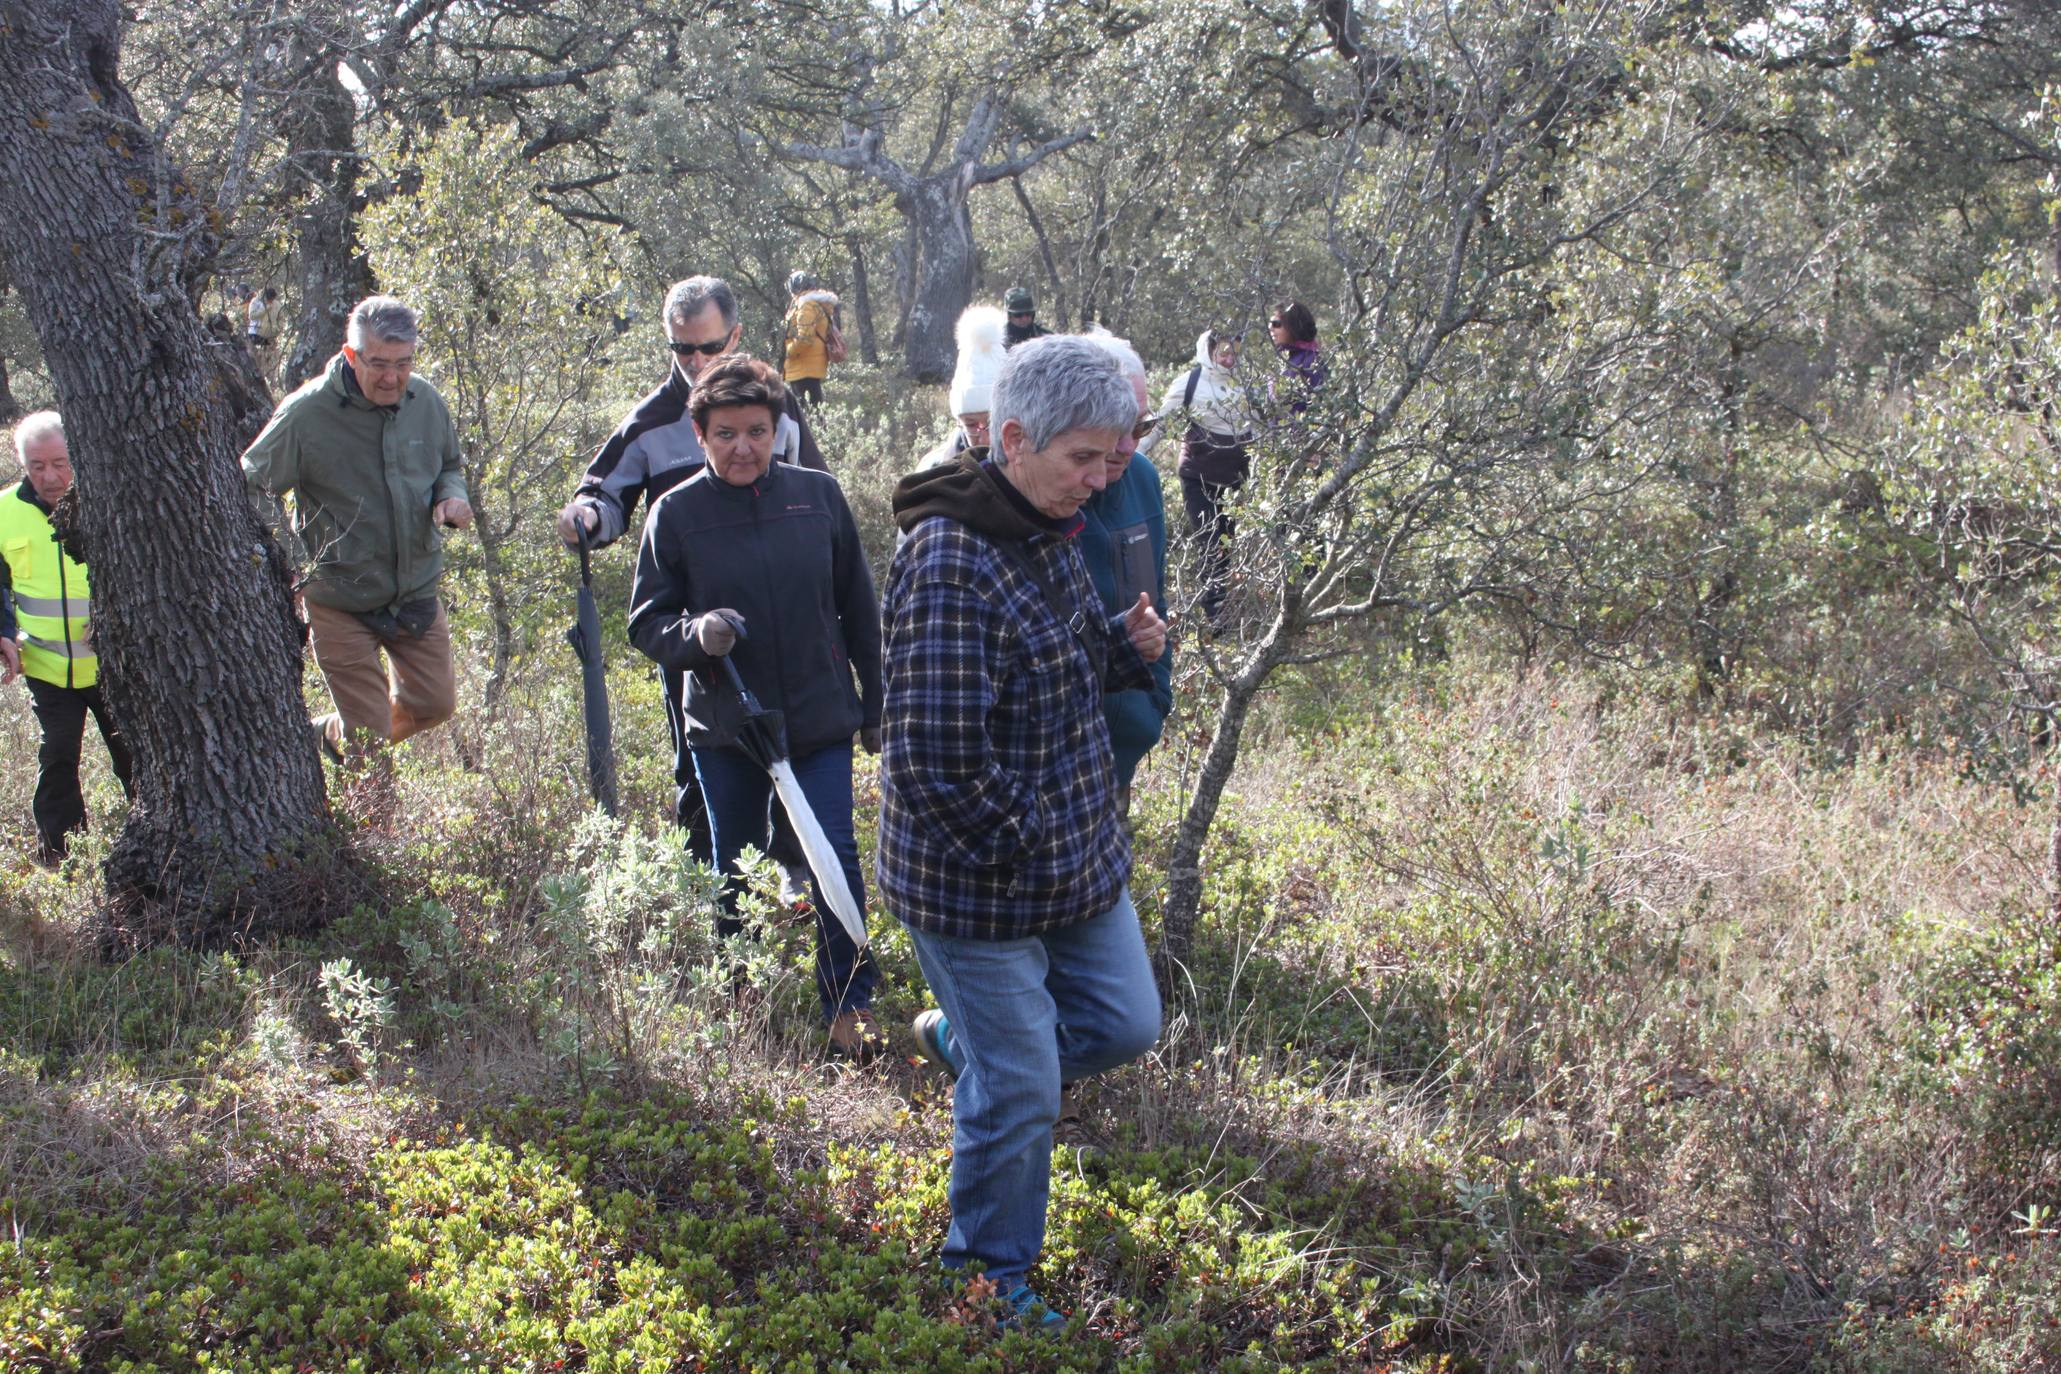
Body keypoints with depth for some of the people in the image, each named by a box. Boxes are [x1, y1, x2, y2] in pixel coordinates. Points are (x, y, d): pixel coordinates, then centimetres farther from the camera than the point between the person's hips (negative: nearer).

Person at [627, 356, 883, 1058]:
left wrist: (875, 706, 10)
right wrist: (695, 633, -21)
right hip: (725, 728, 0)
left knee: (836, 858, -7)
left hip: (822, 718, 0)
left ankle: (850, 1004, 7)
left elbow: (858, 608, 7)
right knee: (735, 869, 13)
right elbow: (646, 621, 1)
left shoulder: (818, 495, -2)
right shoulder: (675, 513, -5)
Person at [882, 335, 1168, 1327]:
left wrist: (1127, 647, -1)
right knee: (1019, 1099, 5)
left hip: (1080, 858, 8)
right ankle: (990, 1286, 28)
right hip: (981, 888, -8)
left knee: (1126, 1025, 19)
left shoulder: (1049, 531, 3)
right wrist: (1021, 845, -17)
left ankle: (958, 1039, 42)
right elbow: (930, 758, -29)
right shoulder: (949, 570, -28)